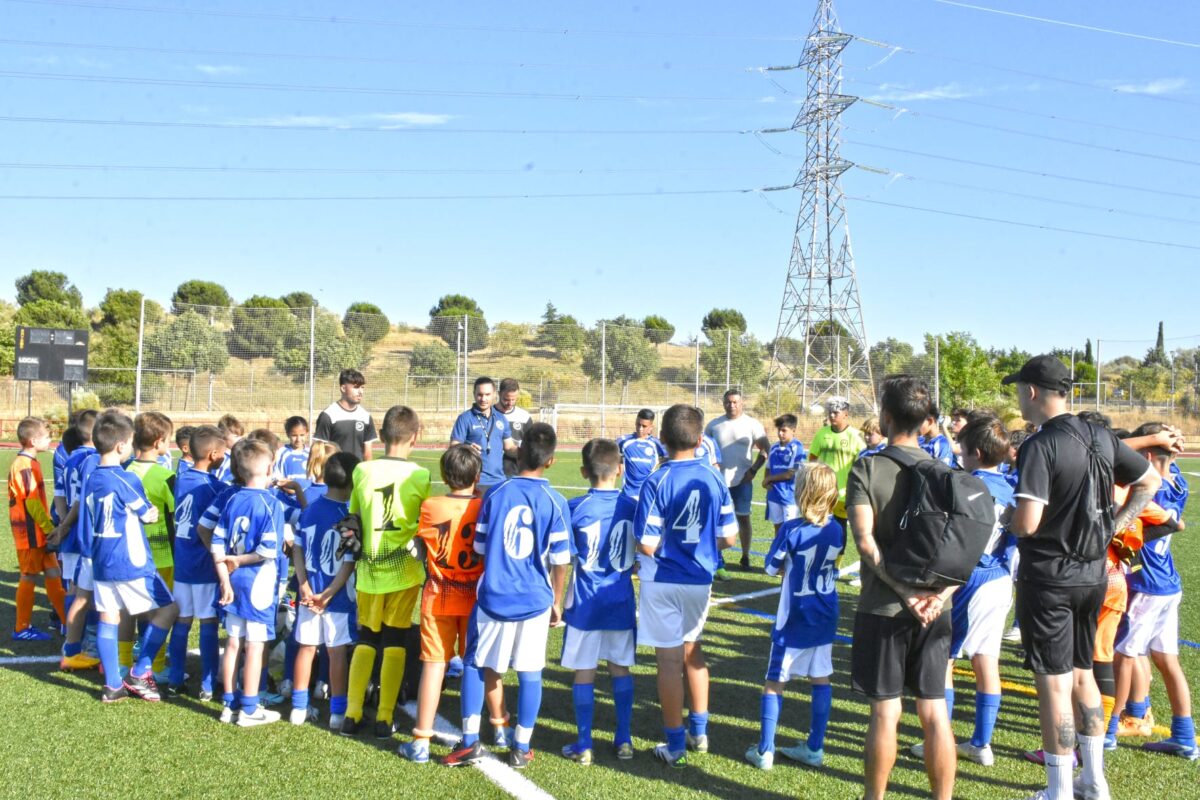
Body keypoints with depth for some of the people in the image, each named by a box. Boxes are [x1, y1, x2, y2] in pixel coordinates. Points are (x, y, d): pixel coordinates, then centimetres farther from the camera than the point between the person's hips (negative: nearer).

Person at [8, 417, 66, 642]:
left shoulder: (28, 463, 12)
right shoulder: (25, 465, -17)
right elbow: (32, 502, -20)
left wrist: (49, 527, 17)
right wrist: (50, 528, -16)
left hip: (39, 532, 9)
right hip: (30, 533, -9)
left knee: (52, 574, 10)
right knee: (29, 577, 1)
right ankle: (22, 628, 11)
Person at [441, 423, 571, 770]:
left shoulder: (495, 494, -3)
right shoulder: (555, 502, -6)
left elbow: (480, 548, 4)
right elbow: (560, 560, -5)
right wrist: (557, 602, 8)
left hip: (493, 597, 0)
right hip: (535, 600, 0)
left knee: (475, 664, 16)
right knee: (530, 673, 11)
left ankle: (470, 741, 15)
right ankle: (521, 748, 17)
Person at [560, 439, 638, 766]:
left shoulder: (575, 508, -11)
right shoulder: (633, 506, -3)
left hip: (585, 604, -2)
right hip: (621, 603, 3)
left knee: (584, 672, 6)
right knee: (621, 668, 14)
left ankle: (583, 745, 13)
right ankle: (623, 740, 21)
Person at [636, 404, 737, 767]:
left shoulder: (657, 482, -17)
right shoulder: (714, 480, -5)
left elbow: (647, 545, -20)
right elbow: (728, 537, 0)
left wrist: (640, 558, 2)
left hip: (662, 582, -4)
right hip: (700, 579, 4)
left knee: (669, 660, 5)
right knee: (692, 651, 23)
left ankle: (675, 745, 15)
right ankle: (699, 731, 31)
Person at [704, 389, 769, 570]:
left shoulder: (752, 424, -3)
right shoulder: (714, 425, 5)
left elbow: (766, 449, -2)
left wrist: (754, 469, -9)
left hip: (741, 480, -2)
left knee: (743, 517, 5)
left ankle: (745, 557, 14)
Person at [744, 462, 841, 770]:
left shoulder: (791, 529, -19)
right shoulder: (835, 529, -3)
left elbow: (771, 567, -9)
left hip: (795, 618, -5)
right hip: (825, 616, 5)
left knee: (774, 680, 5)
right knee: (820, 678, 13)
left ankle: (764, 751, 9)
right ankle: (815, 748, 21)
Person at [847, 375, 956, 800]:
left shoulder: (867, 469, -7)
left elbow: (865, 540, -18)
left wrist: (906, 592, -17)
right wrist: (940, 595, -10)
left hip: (883, 607, -3)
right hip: (934, 611, 3)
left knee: (885, 711, 5)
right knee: (935, 712, 8)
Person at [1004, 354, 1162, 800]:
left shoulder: (1041, 445, -20)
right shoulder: (1100, 437, 4)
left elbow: (1027, 523, -27)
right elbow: (1150, 482, 16)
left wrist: (1010, 520, -5)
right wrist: (1114, 527, 11)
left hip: (1047, 579, -7)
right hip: (1093, 575, 8)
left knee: (1054, 684, 2)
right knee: (1082, 675, 20)